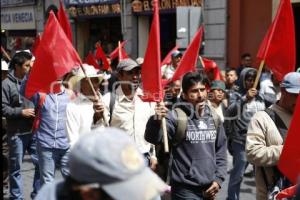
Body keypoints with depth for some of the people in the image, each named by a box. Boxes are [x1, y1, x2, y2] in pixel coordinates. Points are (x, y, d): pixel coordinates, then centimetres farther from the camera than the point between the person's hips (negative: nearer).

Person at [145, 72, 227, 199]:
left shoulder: (214, 119, 7)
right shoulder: (176, 117, -12)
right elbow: (153, 138, -26)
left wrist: (218, 179, 6)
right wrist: (156, 120, -45)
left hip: (209, 189, 6)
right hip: (185, 189, -6)